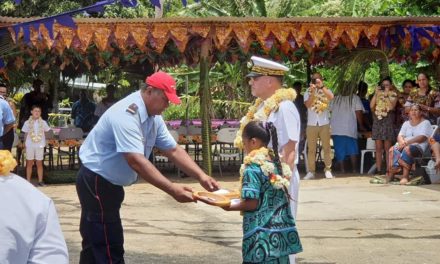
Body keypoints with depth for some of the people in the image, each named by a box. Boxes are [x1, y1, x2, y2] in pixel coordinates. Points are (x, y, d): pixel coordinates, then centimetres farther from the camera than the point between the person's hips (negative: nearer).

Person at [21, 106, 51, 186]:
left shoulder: (43, 123, 4)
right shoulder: (27, 123, 2)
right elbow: (26, 134, 6)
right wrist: (25, 143, -2)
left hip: (40, 145, 0)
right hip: (30, 145, 0)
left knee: (39, 163, 4)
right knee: (29, 163, 4)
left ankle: (40, 181, 10)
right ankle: (28, 180, 10)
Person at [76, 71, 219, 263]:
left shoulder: (153, 118, 3)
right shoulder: (127, 114, -27)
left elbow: (173, 150, 5)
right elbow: (136, 161, -35)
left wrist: (202, 177, -8)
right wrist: (172, 190, -38)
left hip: (108, 183, 10)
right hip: (96, 183, -10)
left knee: (96, 246, 17)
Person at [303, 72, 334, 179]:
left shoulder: (326, 91, 4)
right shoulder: (308, 93, 5)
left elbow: (331, 97, -18)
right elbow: (308, 104, -11)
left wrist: (321, 86, -23)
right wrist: (313, 92, -21)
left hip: (324, 123, 0)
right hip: (311, 123, 1)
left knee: (326, 147, 2)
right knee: (311, 149, 2)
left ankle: (328, 169, 8)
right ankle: (311, 171, 5)